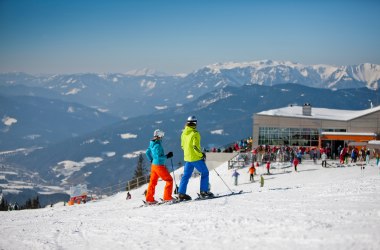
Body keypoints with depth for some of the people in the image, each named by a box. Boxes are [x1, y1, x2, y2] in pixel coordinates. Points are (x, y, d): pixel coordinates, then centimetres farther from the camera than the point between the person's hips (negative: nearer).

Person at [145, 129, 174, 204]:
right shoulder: (158, 145, -21)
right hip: (159, 166, -9)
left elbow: (147, 152, 19)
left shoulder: (152, 144, 7)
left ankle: (149, 199, 19)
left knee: (153, 182, 15)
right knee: (169, 180, 1)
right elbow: (159, 157, -25)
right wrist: (167, 156, -16)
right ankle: (167, 197, 2)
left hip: (154, 165, 9)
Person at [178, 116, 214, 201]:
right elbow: (195, 146, -22)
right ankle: (204, 191, 3)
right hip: (196, 158, -7)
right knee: (205, 173, 6)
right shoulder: (195, 133, -16)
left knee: (186, 175, 11)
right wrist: (201, 154, -11)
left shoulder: (183, 133, 7)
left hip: (187, 158, 7)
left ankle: (181, 193, 8)